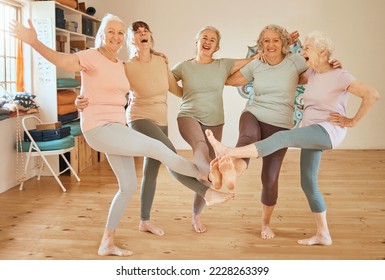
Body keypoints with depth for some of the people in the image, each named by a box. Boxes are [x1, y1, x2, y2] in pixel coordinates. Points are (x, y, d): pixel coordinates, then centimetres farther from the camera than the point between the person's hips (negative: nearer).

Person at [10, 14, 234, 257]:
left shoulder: (120, 64, 13)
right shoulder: (91, 57, -10)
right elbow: (59, 59, -29)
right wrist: (34, 42, -47)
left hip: (116, 128, 9)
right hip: (99, 129, -9)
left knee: (129, 186, 10)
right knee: (158, 148, -16)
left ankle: (107, 243, 22)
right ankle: (210, 188, -5)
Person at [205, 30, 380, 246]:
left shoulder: (340, 76, -8)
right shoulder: (312, 73, 14)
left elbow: (373, 94, -15)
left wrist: (353, 121, -12)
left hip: (329, 130, -9)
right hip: (311, 133, 9)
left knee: (283, 137, -30)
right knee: (308, 183, 7)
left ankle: (229, 153, -39)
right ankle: (323, 234, 17)